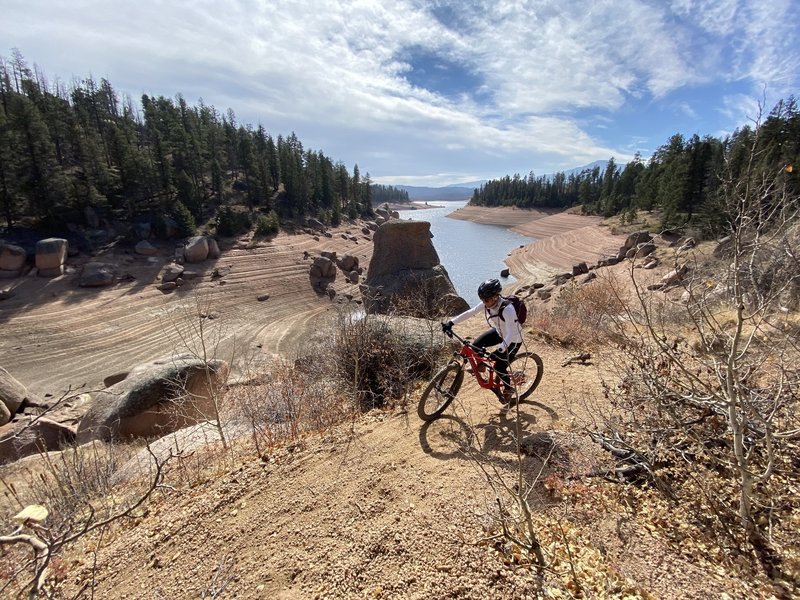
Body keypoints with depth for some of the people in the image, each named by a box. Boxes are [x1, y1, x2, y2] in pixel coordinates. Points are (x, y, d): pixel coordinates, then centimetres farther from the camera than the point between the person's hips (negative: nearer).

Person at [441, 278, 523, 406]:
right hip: (499, 331, 6)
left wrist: (499, 351, -48)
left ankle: (508, 389, 22)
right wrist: (451, 322, -23)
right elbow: (470, 312, -17)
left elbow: (511, 334, -40)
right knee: (476, 344, -9)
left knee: (499, 366, -7)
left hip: (513, 339, -6)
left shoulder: (507, 309, -39)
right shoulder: (487, 303, -20)